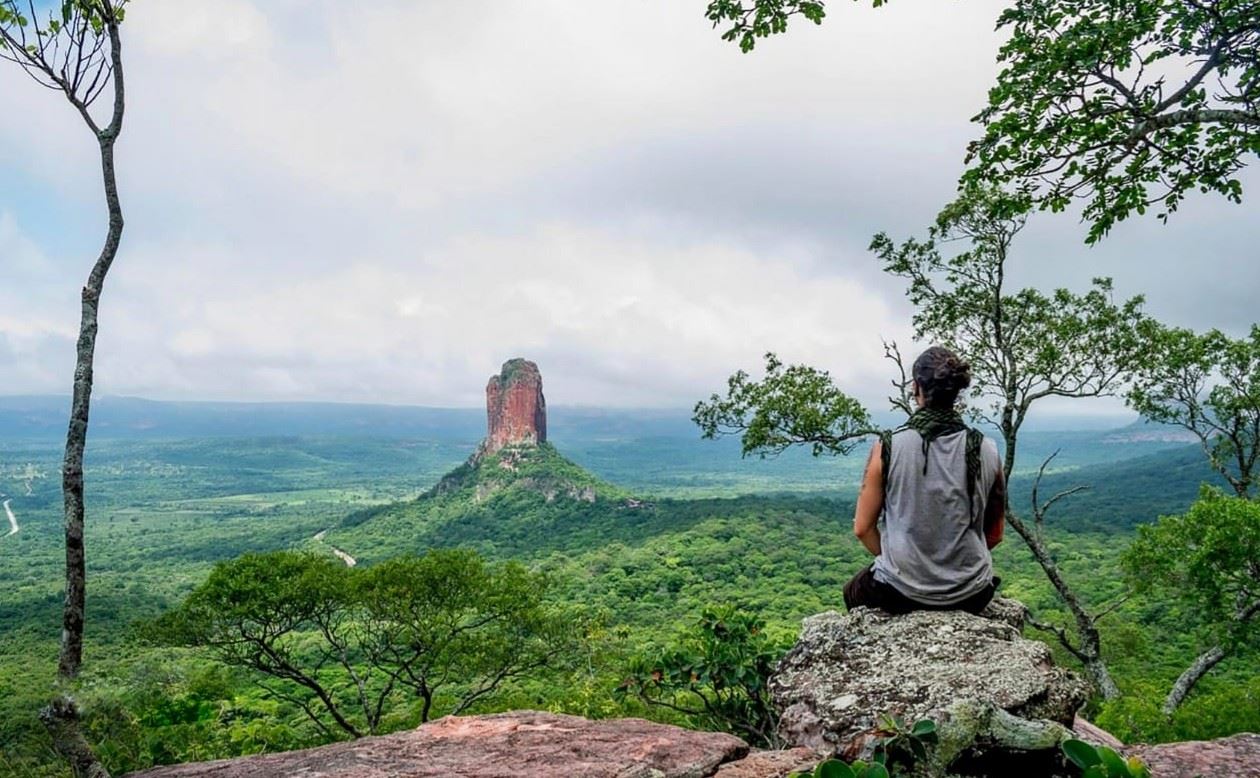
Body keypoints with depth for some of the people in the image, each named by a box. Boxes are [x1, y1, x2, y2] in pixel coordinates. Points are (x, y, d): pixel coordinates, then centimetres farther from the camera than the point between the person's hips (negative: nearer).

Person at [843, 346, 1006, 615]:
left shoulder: (887, 448, -12)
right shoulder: (987, 452, -6)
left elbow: (863, 529, -6)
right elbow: (994, 535, 5)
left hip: (901, 592, -2)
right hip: (971, 597, 3)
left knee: (853, 592, 31)